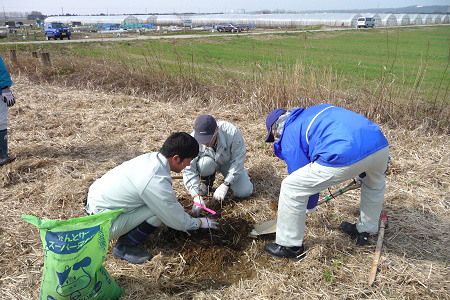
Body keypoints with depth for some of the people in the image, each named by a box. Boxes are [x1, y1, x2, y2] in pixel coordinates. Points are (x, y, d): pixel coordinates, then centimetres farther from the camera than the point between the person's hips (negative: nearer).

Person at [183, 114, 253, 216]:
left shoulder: (232, 132, -36)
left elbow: (238, 160, -27)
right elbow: (189, 170, -31)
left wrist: (225, 185, -32)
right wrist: (196, 196, -40)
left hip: (228, 163, 0)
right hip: (209, 161, 0)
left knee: (245, 192, -14)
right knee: (205, 163, -38)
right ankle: (207, 183, -4)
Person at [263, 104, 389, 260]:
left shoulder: (289, 137, 11)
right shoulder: (315, 111, 33)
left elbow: (305, 181, 13)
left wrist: (309, 206, 33)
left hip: (345, 158, -8)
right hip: (381, 146, 8)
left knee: (291, 187, 7)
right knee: (375, 182, 42)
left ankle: (289, 246, 22)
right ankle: (364, 230, 56)